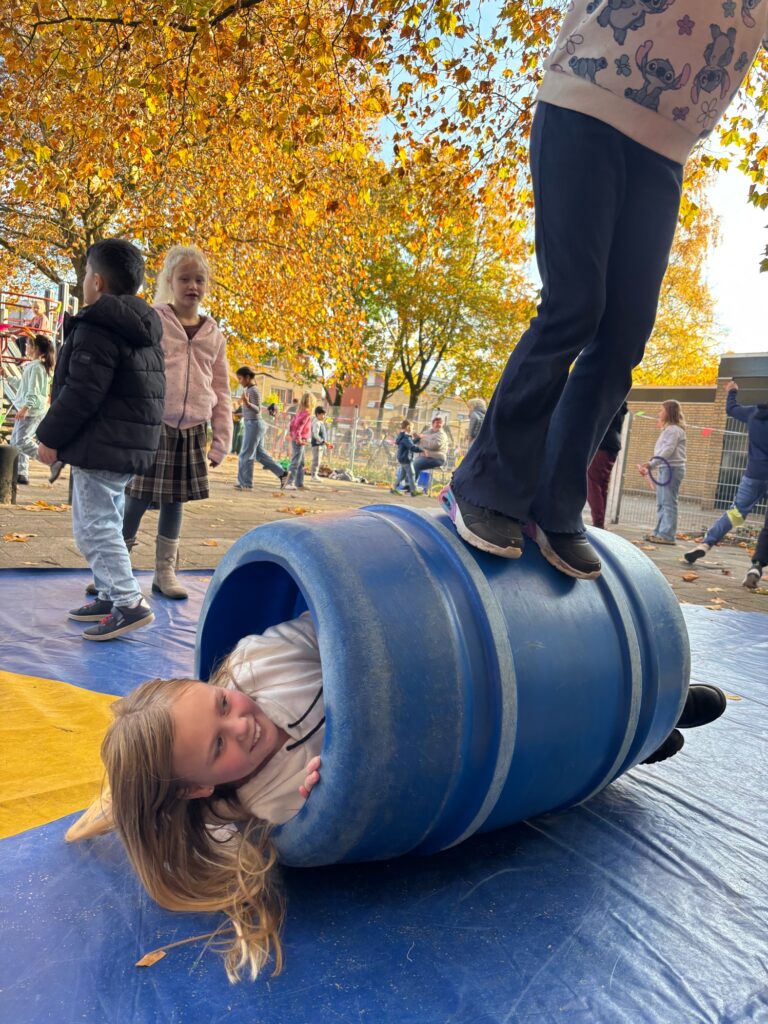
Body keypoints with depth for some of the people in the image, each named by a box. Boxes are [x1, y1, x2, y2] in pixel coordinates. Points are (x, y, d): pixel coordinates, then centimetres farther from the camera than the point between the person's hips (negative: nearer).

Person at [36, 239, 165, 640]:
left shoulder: (97, 328, -15)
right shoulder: (141, 329, 16)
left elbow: (81, 392, -20)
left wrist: (51, 436, -10)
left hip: (101, 445, -10)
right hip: (132, 445, 10)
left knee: (93, 527, -6)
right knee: (105, 523, 18)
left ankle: (130, 603, -9)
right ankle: (110, 596, 24)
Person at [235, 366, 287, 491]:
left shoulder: (253, 391, -14)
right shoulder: (248, 390, 13)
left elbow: (257, 410, -22)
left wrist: (247, 403, -38)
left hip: (254, 424, -10)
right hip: (251, 424, 10)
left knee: (246, 455, -5)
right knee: (259, 453, 13)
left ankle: (245, 483, 1)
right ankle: (282, 473, 17)